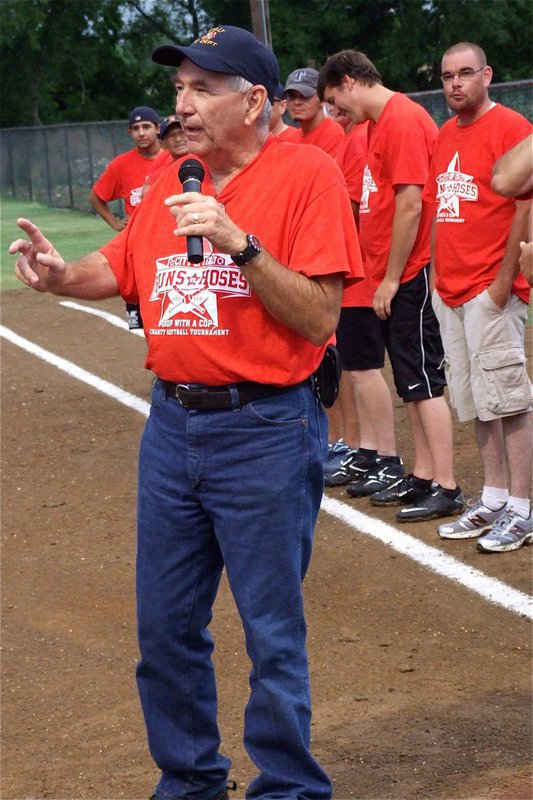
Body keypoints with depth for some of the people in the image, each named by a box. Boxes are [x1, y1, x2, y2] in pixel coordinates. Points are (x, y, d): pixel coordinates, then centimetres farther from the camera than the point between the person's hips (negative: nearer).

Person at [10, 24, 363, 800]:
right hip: (170, 428, 7)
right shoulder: (169, 180, 9)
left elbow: (319, 320, -16)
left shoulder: (307, 174, -11)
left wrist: (241, 245, -25)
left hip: (265, 435, -7)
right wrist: (62, 274, -3)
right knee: (166, 630, 16)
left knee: (273, 636, 3)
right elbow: (119, 268, 18)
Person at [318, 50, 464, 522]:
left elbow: (410, 204, -20)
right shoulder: (381, 123, 16)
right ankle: (421, 478, 20)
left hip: (410, 275, -10)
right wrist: (381, 274, 13)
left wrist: (391, 279, -17)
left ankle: (446, 489, -3)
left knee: (424, 381, -6)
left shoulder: (403, 120, -14)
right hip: (390, 277, 10)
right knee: (411, 382, 13)